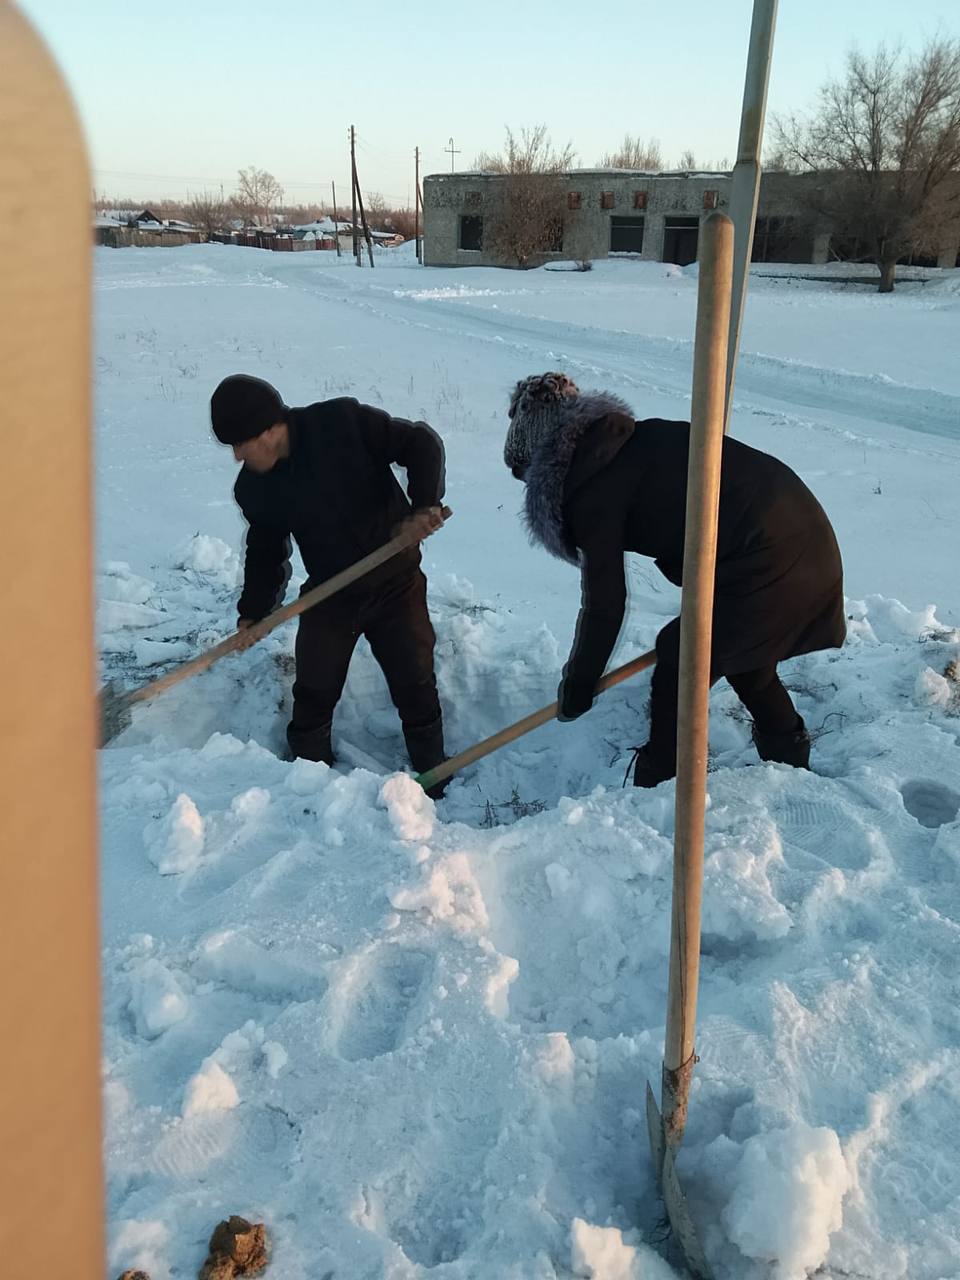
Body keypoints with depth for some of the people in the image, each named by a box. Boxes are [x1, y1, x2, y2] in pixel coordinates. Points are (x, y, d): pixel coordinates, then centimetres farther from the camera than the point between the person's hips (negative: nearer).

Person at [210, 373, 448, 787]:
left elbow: (421, 442, -15)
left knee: (416, 689, 3)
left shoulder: (343, 422, -19)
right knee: (312, 697, 6)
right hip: (327, 595, 4)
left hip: (395, 583, -3)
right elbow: (265, 550, 9)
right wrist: (254, 610, 0)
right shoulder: (254, 489, -4)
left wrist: (424, 503, -28)